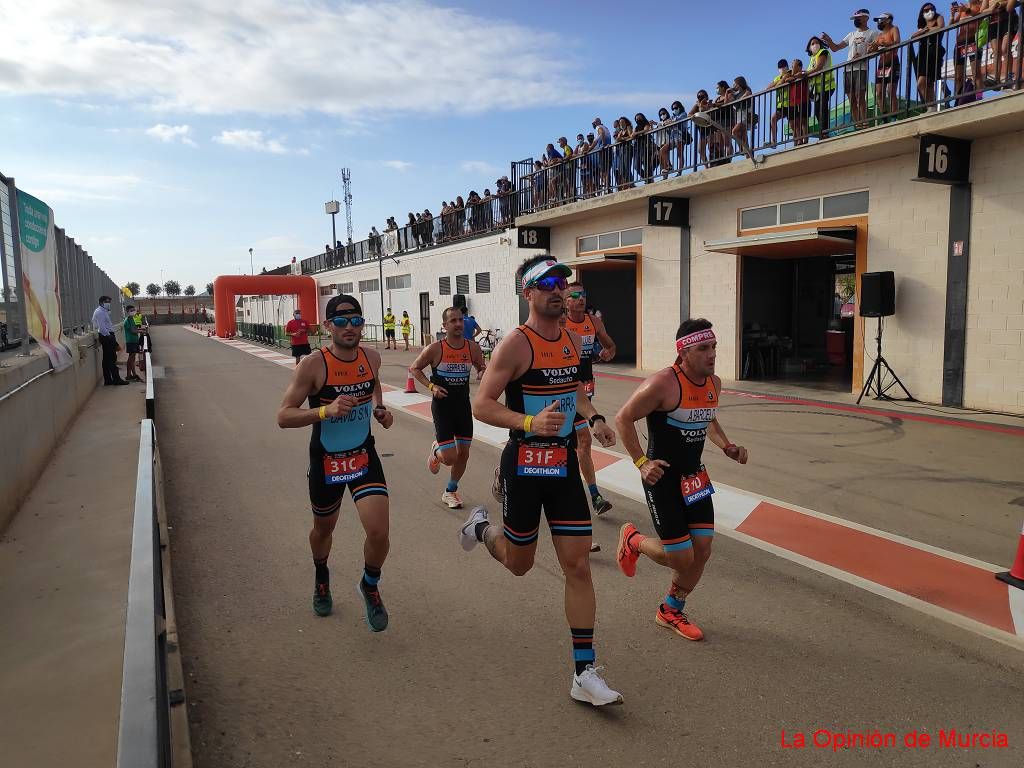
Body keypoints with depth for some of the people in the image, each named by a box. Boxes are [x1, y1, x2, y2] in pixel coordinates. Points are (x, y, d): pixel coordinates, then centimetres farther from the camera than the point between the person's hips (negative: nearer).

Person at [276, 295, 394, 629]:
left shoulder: (371, 357, -6)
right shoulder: (312, 366, -19)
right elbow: (283, 416, -20)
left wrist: (380, 408, 0)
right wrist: (326, 411, -35)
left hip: (364, 456, 2)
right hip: (325, 460, -2)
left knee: (379, 533, -12)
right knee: (323, 528, 20)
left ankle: (370, 587, 20)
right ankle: (321, 578, 54)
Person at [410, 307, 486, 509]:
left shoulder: (473, 347, -3)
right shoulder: (435, 349, -13)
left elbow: (482, 370, 12)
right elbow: (414, 368, -1)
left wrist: (484, 371, -13)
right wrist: (431, 386, -14)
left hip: (463, 405, 4)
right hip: (442, 406, -4)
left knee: (464, 453, 11)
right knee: (449, 458, -9)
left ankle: (450, 492, 32)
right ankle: (436, 449, 28)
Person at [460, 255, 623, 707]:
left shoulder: (573, 340, 7)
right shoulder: (517, 344, -15)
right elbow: (481, 405, -17)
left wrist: (593, 418, 5)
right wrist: (530, 423, -32)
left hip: (565, 464, 6)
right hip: (524, 463, -5)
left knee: (578, 565, 2)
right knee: (519, 563, 12)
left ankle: (585, 673, 10)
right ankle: (481, 528, 45)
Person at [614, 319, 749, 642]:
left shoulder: (714, 383, 3)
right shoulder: (664, 383, -22)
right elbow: (623, 419, -15)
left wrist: (727, 447, 5)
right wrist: (641, 462, -20)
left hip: (694, 476, 8)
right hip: (661, 476, -7)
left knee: (702, 549, 6)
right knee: (681, 557, -6)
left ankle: (671, 611, 29)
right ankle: (632, 540, 27)